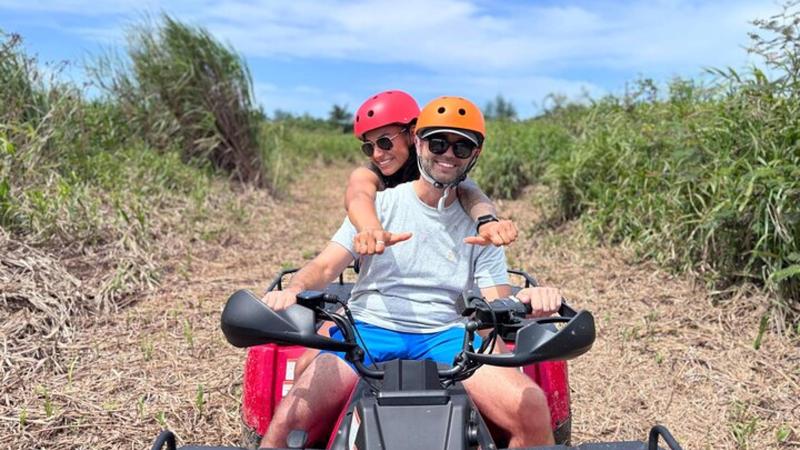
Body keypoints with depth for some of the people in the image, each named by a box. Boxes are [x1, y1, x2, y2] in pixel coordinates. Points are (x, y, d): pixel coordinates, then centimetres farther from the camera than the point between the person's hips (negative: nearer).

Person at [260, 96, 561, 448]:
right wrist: (292, 290, -23)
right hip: (368, 330, -1)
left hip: (446, 338, 1)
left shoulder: (479, 226, 11)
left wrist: (528, 299, -20)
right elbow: (325, 266, 0)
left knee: (531, 406, -24)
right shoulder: (379, 205, 8)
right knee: (289, 420, -25)